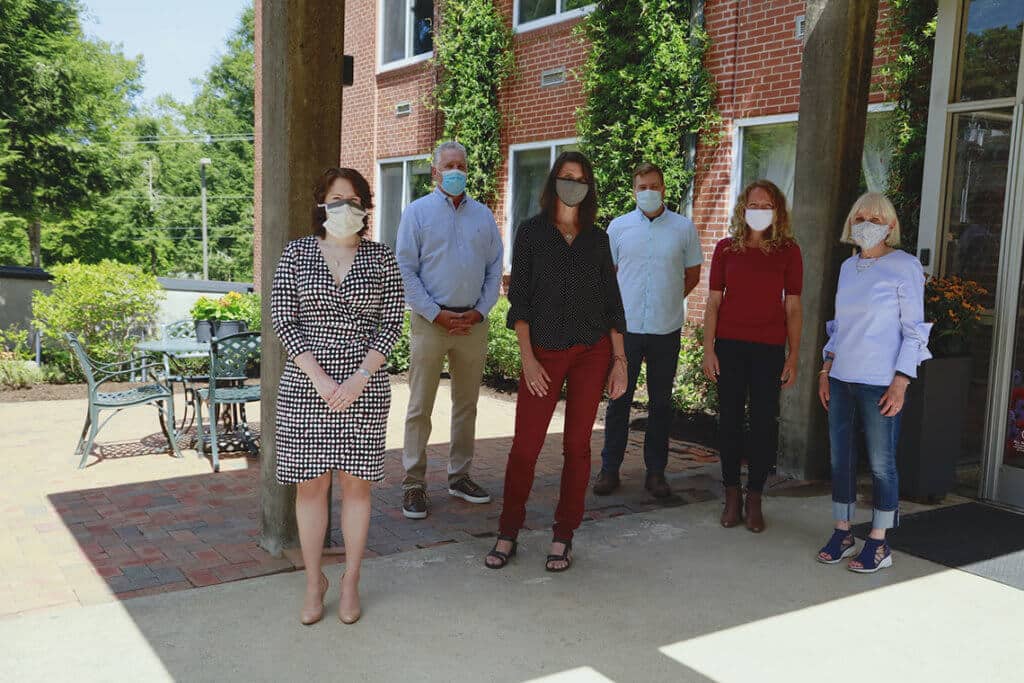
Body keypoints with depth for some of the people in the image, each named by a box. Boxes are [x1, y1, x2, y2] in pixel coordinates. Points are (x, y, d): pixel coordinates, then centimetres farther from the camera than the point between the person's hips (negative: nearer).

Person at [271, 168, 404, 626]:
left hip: (365, 386, 0)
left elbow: (392, 323, 0)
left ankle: (351, 583, 22)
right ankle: (314, 582, 23)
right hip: (305, 385, 0)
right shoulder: (297, 253, 3)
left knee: (356, 482, 7)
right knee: (310, 484, 6)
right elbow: (282, 319, -2)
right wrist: (320, 378, -12)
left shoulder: (381, 259, 4)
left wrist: (359, 379, -11)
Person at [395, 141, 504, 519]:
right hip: (430, 321, -4)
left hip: (473, 322, 4)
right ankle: (414, 484, 7)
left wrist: (481, 310, -3)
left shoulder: (483, 215, 11)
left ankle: (460, 477, 23)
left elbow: (495, 269, 11)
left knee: (467, 404, 11)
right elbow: (405, 270, -4)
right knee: (420, 406, -1)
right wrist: (436, 314, -11)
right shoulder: (418, 212, 1)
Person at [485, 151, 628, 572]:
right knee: (525, 446, -3)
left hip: (593, 351, 2)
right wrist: (527, 357, -9)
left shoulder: (597, 238, 10)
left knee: (577, 446, 5)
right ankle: (507, 535, 12)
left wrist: (619, 360, 4)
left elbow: (612, 302, 10)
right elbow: (519, 299, -1)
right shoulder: (531, 232, 4)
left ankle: (563, 538, 16)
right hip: (544, 351, -2)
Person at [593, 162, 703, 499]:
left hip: (666, 330, 0)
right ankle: (609, 468, 15)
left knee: (661, 403, 8)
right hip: (626, 328, 0)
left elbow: (692, 275, 13)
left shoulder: (684, 227, 4)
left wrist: (669, 301, 9)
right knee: (619, 400, 5)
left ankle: (656, 471, 18)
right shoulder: (618, 226, 5)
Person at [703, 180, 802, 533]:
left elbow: (793, 307, 3)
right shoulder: (726, 248, 5)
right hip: (730, 345, 1)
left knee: (764, 422, 0)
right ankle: (732, 496, 19)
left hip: (769, 348, -1)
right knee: (730, 420, 6)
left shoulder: (788, 251, 3)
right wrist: (708, 349, 0)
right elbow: (713, 302, 6)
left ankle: (754, 499, 15)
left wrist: (793, 357, 0)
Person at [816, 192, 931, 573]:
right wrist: (826, 371, 14)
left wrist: (900, 383, -13)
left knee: (881, 463, 1)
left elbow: (914, 330, -7)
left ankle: (879, 545, 12)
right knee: (840, 459, 10)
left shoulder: (905, 267, -5)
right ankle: (842, 534, 21)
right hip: (842, 380, 6)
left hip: (879, 384, -6)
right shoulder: (848, 267, 12)